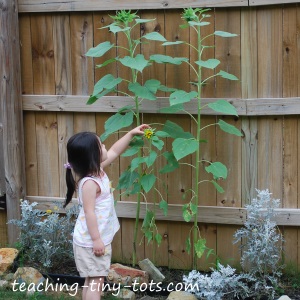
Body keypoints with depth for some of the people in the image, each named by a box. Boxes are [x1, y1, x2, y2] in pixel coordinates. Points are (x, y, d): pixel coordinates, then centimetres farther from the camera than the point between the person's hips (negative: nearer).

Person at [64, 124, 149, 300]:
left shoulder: (98, 171, 4)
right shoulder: (89, 183, -24)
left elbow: (114, 152, 18)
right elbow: (89, 212, -25)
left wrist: (131, 134, 18)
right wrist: (96, 240, -24)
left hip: (98, 239, 10)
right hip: (91, 242, -9)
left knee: (92, 280, 16)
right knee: (96, 281, -5)